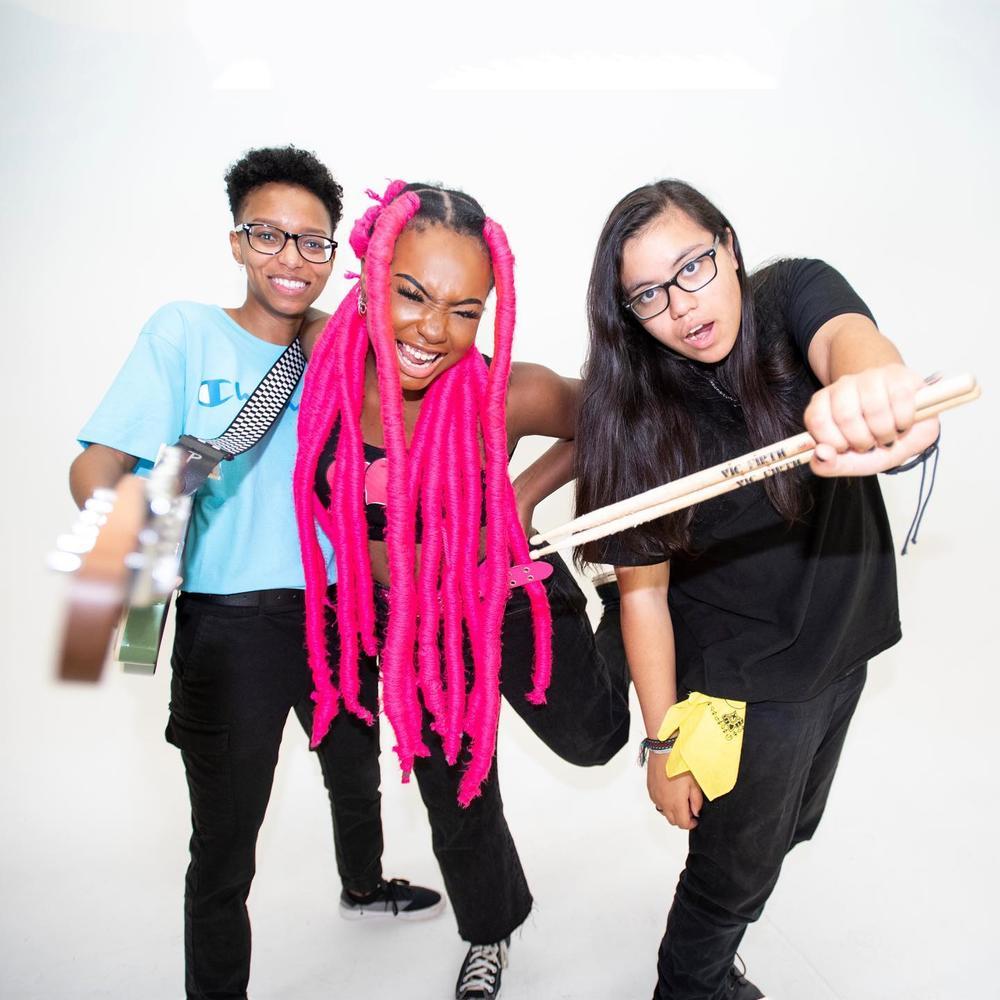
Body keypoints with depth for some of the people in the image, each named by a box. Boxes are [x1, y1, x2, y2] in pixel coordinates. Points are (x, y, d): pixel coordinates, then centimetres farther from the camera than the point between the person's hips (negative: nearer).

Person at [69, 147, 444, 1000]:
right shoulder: (186, 332, -9)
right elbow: (97, 467, -16)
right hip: (231, 624, -5)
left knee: (356, 773, 28)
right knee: (224, 847, 5)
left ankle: (364, 885, 58)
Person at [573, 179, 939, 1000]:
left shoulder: (794, 294, -14)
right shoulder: (638, 417, -22)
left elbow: (850, 335, -38)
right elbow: (643, 590, -18)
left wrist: (873, 384, -61)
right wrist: (662, 741, -14)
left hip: (842, 644, 5)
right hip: (739, 682, -4)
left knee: (788, 830, 26)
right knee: (738, 866, 13)